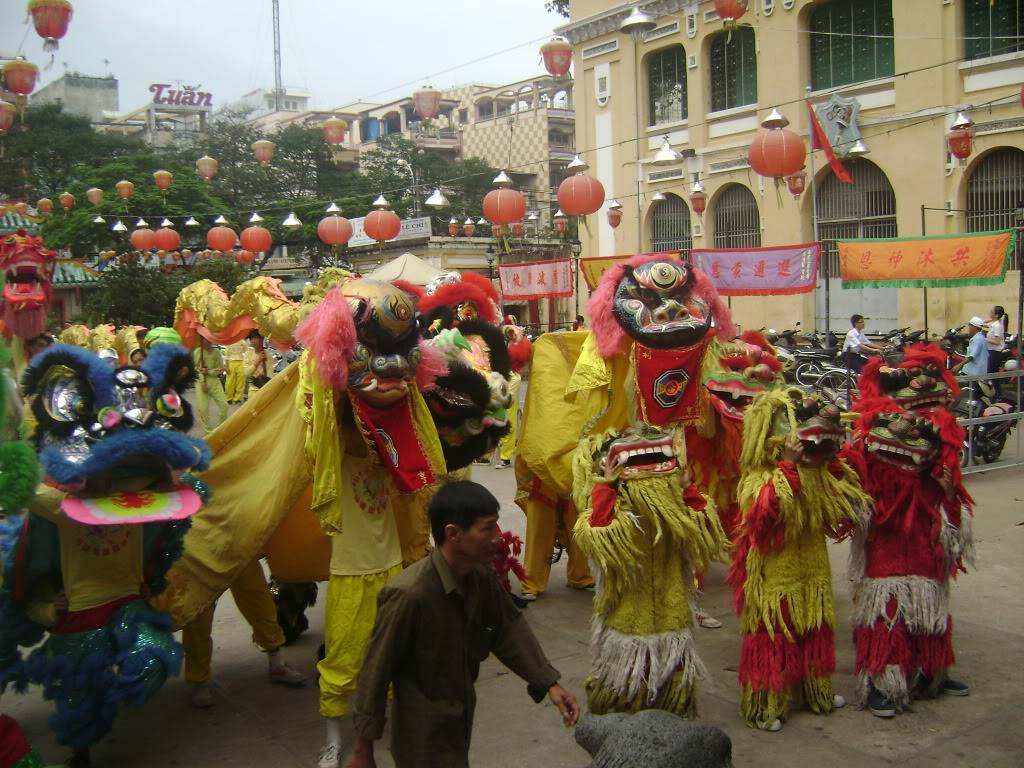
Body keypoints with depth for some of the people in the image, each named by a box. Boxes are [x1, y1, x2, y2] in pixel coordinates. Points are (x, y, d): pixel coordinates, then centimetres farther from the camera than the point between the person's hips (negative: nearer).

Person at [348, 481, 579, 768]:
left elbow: (509, 628, 3)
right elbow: (376, 673, -24)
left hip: (461, 720, 8)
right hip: (424, 741, -7)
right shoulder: (409, 594, -31)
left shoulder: (482, 577, -8)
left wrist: (549, 683, -7)